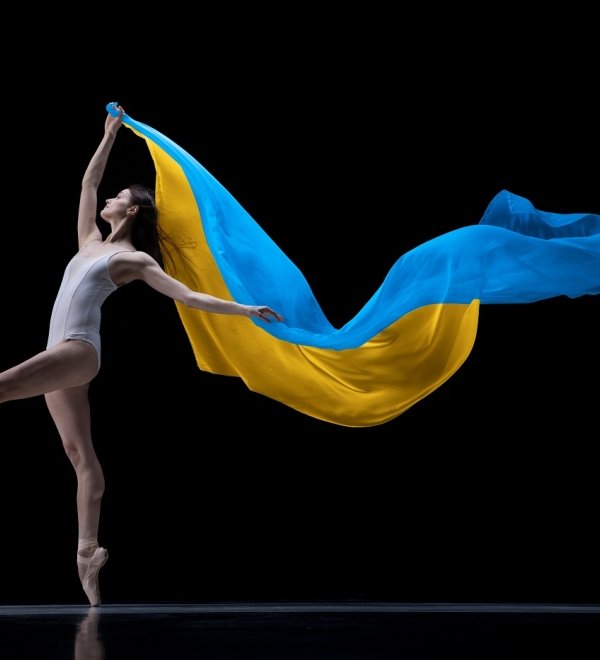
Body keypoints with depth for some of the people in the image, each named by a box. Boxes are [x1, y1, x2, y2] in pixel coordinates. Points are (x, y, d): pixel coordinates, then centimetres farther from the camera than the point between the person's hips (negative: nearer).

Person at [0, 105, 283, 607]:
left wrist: (245, 310, -8)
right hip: (62, 352, 7)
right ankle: (88, 550, 1)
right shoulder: (91, 241, 21)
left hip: (80, 350, -7)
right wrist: (110, 135, 29)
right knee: (81, 455, 3)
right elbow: (89, 181, 28)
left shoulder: (134, 259, 1)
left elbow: (188, 296, -1)